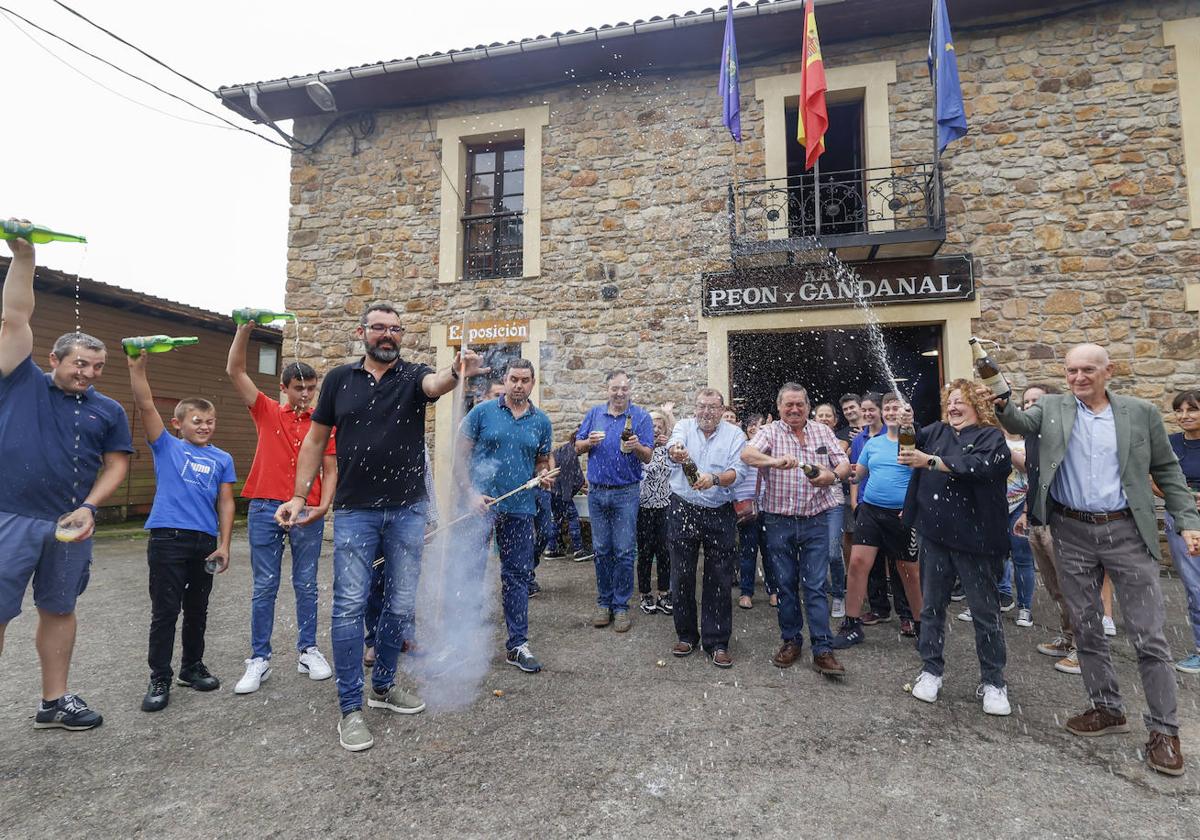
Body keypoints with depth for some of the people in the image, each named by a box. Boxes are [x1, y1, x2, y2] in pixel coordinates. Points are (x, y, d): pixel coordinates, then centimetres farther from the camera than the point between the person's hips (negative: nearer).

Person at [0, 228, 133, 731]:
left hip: (71, 525, 3)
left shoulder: (109, 411, 9)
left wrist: (89, 507, -6)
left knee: (59, 611, 13)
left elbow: (116, 466, 9)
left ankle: (54, 703, 25)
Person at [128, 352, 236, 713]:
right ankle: (159, 679, 15)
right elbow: (146, 407, -8)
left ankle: (192, 667, 30)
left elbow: (226, 503, 6)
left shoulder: (222, 459, 8)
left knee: (197, 609, 14)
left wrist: (223, 545, 0)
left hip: (205, 542, 3)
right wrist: (137, 368, -19)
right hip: (167, 538, -3)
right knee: (165, 611, 2)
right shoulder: (166, 447, 4)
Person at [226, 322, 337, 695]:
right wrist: (245, 327, -10)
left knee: (306, 586, 8)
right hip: (265, 509, 0)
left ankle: (308, 651, 20)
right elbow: (235, 371, 0)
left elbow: (330, 470, 5)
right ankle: (259, 659, 16)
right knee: (264, 588, 6)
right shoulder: (267, 412, 6)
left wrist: (323, 506, -10)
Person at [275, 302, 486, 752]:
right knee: (349, 605, -1)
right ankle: (351, 708, 13)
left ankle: (383, 685, 31)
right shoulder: (339, 379, 5)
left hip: (408, 509, 1)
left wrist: (457, 372, -48)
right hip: (354, 511, 0)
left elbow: (436, 383, -25)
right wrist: (299, 495, 2)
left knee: (402, 604, 9)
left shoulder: (414, 376, 1)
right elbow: (315, 440, 9)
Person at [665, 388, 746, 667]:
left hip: (719, 515, 0)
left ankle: (717, 643, 17)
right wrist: (675, 452, -45)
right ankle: (686, 635, 26)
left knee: (719, 579, 4)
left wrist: (714, 479, -31)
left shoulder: (734, 434, 2)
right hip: (683, 511, 1)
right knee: (682, 576, 8)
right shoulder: (684, 427, 2)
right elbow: (673, 447, -20)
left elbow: (735, 471, -10)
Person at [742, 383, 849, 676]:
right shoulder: (770, 432, -1)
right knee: (785, 584, 9)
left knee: (816, 586, 1)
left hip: (816, 521, 1)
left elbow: (845, 465, 6)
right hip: (779, 522, -1)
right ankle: (791, 641, 24)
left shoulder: (822, 431, 8)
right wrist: (774, 461, -40)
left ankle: (823, 651, 5)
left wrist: (832, 476, -18)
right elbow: (747, 454, -19)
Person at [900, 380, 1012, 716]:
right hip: (935, 534, 4)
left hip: (974, 537, -4)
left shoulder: (991, 436, -3)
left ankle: (993, 682, 21)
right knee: (932, 605, 11)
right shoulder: (936, 432, 13)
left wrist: (930, 461, -27)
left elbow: (977, 466, -21)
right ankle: (931, 670, 24)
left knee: (985, 610, 7)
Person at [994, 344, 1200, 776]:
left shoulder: (1141, 412, 2)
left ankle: (1164, 729, 16)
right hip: (1072, 534, 2)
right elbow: (1022, 424, -16)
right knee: (1085, 628, 12)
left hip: (1127, 532, -1)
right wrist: (1001, 402, -37)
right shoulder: (1052, 408, 4)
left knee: (1149, 635, 3)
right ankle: (1107, 708, 28)